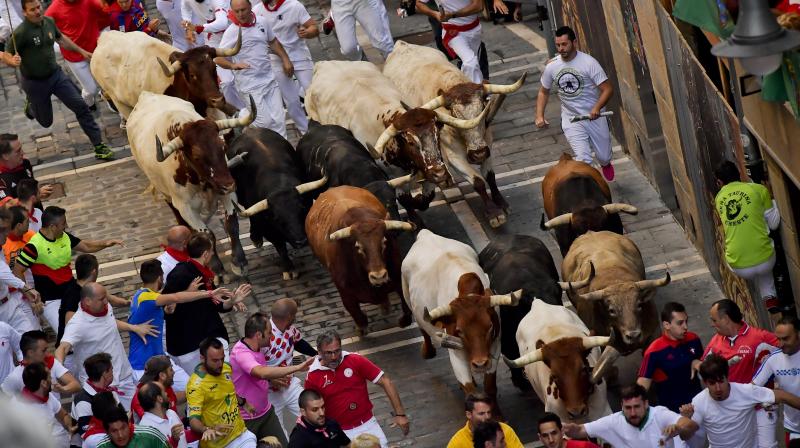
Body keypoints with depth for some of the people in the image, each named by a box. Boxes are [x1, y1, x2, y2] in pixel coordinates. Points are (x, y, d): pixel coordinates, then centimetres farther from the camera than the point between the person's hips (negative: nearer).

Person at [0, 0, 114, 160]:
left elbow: (61, 39, 16)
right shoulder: (21, 33, -25)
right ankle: (31, 106, 49)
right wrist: (13, 61, -44)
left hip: (56, 75, 4)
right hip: (35, 83, -4)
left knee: (80, 106, -8)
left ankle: (99, 146, -2)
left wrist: (81, 51, 23)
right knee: (46, 121, 14)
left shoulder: (48, 22, -6)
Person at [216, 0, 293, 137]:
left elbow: (273, 42, 22)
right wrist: (233, 65, -30)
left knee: (278, 121, 2)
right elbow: (218, 58, -13)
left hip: (269, 80, 5)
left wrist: (285, 60, 18)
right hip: (250, 86, -5)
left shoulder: (262, 22, 4)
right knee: (264, 121, -9)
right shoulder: (231, 32, -12)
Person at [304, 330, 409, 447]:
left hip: (367, 424, 1)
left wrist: (400, 414, -10)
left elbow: (386, 382, -6)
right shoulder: (313, 377, -9)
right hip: (339, 432, -1)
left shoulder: (356, 361, -9)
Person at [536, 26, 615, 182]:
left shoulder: (588, 62, -17)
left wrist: (597, 108, -34)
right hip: (571, 120, 1)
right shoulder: (551, 67, -5)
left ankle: (605, 165, 52)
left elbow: (608, 89, -17)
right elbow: (544, 92, 11)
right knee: (583, 160, -16)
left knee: (604, 156, 13)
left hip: (594, 116, -1)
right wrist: (539, 116, -3)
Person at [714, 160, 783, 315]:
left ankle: (769, 297, 30)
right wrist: (772, 201, 21)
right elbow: (774, 224, 5)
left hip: (738, 267, 3)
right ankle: (770, 296, 22)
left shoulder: (719, 198, 9)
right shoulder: (759, 190, -1)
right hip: (764, 261, -3)